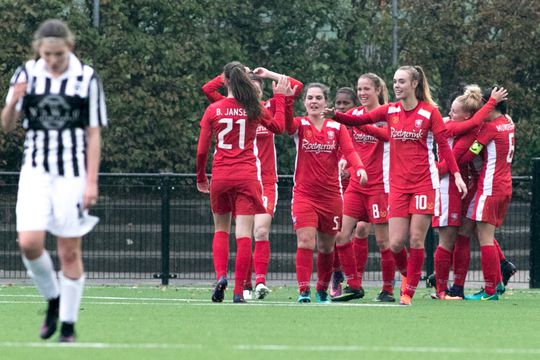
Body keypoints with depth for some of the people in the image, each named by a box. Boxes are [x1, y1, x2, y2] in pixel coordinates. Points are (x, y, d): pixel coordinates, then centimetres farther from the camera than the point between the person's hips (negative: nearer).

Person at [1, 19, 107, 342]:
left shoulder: (87, 79, -3)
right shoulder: (26, 75, 2)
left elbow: (93, 134, 0)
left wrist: (91, 181, -6)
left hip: (73, 172, -2)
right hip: (36, 169, 2)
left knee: (70, 252, -1)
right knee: (29, 242, -13)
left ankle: (68, 325, 9)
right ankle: (53, 300, 12)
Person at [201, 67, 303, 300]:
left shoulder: (269, 109, 6)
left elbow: (296, 87, 4)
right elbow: (208, 89, -3)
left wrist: (269, 74, 5)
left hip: (266, 182, -1)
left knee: (261, 231, -17)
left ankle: (260, 280, -24)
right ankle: (246, 285, 4)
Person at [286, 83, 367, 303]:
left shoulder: (337, 127, 4)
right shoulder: (300, 125, -2)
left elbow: (349, 151, -8)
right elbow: (286, 123, -24)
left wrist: (359, 168, -29)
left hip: (331, 195, 2)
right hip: (304, 194, -2)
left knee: (327, 247, 11)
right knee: (305, 241, -17)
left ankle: (323, 290, 29)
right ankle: (303, 290, -17)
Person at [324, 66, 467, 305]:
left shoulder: (430, 112, -3)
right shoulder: (390, 111, 6)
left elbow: (443, 145, -3)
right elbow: (359, 121, 0)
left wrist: (456, 174, -12)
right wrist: (334, 115, -17)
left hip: (424, 184, -3)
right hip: (398, 185, 3)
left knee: (416, 240, -4)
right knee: (396, 243, -4)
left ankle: (409, 291, 5)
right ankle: (405, 273, 25)